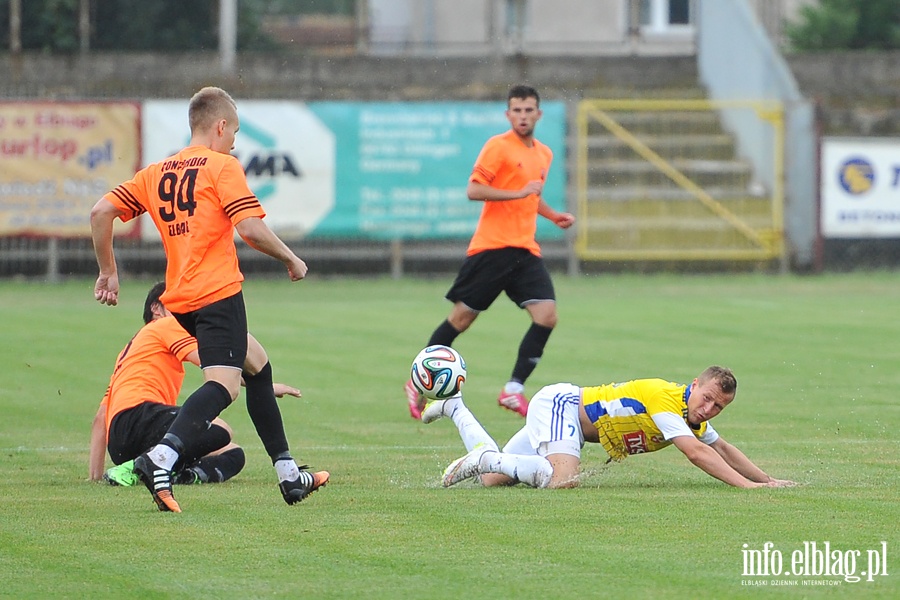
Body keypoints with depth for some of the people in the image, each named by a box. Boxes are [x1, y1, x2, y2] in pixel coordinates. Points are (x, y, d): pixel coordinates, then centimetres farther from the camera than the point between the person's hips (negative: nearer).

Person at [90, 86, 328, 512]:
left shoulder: (155, 173, 16)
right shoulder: (223, 166, -2)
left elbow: (101, 212, 10)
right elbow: (250, 229, -13)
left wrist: (108, 271, 18)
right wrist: (291, 259, 1)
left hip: (180, 300, 8)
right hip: (218, 293, -8)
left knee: (257, 368, 23)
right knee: (224, 384, -18)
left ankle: (288, 474, 26)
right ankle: (161, 458, -41)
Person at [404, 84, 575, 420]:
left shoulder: (544, 154, 17)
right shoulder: (499, 147, -6)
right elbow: (473, 190, -15)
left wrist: (552, 216, 17)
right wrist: (519, 193, -21)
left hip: (526, 251, 6)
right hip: (492, 247, -6)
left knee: (546, 316, -11)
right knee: (462, 317, -1)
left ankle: (514, 390, -5)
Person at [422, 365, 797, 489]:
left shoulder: (694, 418, 0)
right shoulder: (666, 398, -27)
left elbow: (723, 449, 14)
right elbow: (697, 453, -36)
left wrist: (767, 479, 2)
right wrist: (747, 485, -39)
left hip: (570, 409, 9)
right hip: (559, 403, -9)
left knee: (494, 479, 10)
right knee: (561, 478, -36)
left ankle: (455, 408, 30)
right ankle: (484, 458, -16)